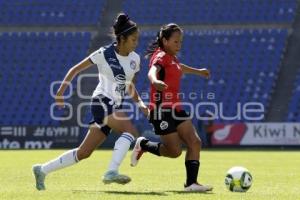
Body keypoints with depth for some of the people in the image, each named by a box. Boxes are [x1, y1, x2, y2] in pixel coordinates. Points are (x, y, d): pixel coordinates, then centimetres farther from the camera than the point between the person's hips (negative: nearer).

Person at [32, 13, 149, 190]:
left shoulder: (135, 59, 9)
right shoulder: (104, 54, -8)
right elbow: (75, 70, 0)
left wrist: (140, 103, 6)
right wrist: (61, 91, -3)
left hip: (116, 107, 7)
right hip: (102, 102, -7)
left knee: (84, 152, 7)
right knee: (131, 131, -29)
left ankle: (42, 170, 18)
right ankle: (112, 172, -33)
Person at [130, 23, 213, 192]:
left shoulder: (172, 58, 16)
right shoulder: (161, 56, -12)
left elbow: (180, 68, 41)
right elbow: (152, 71, -35)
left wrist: (198, 71, 58)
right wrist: (155, 80, -59)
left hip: (176, 108, 9)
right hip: (162, 110, -9)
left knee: (195, 143, -4)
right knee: (175, 151, -8)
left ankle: (191, 183, -5)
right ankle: (143, 145, 15)